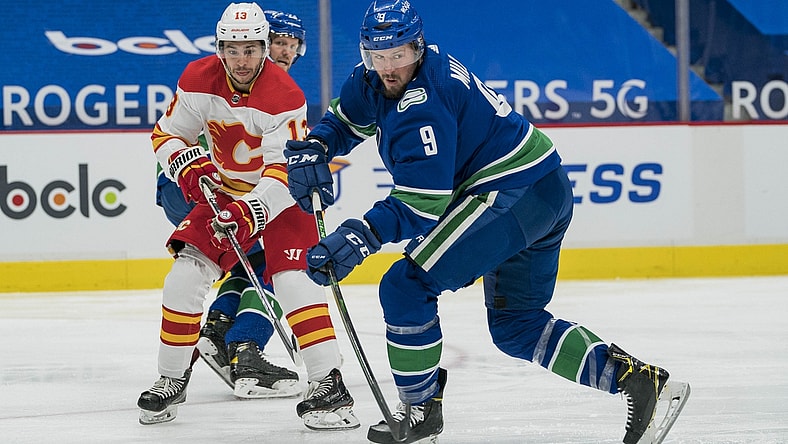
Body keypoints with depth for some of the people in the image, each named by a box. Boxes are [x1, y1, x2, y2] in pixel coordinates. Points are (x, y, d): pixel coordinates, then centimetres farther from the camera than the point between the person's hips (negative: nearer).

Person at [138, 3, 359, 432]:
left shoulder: (284, 96, -25)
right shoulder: (198, 80, -11)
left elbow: (285, 171, -29)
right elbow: (167, 134, -1)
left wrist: (251, 211, -41)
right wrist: (187, 164, -21)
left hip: (282, 198, -4)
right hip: (224, 194, 5)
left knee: (293, 278, -23)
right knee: (185, 275, -7)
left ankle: (329, 385, -22)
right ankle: (171, 379, 8)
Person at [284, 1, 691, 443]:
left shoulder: (422, 104, -23)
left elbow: (422, 205, -29)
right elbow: (344, 120, 22)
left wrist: (359, 237, -37)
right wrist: (311, 150, 1)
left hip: (512, 192, -11)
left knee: (406, 287, -14)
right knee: (515, 324, 18)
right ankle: (635, 378, 12)